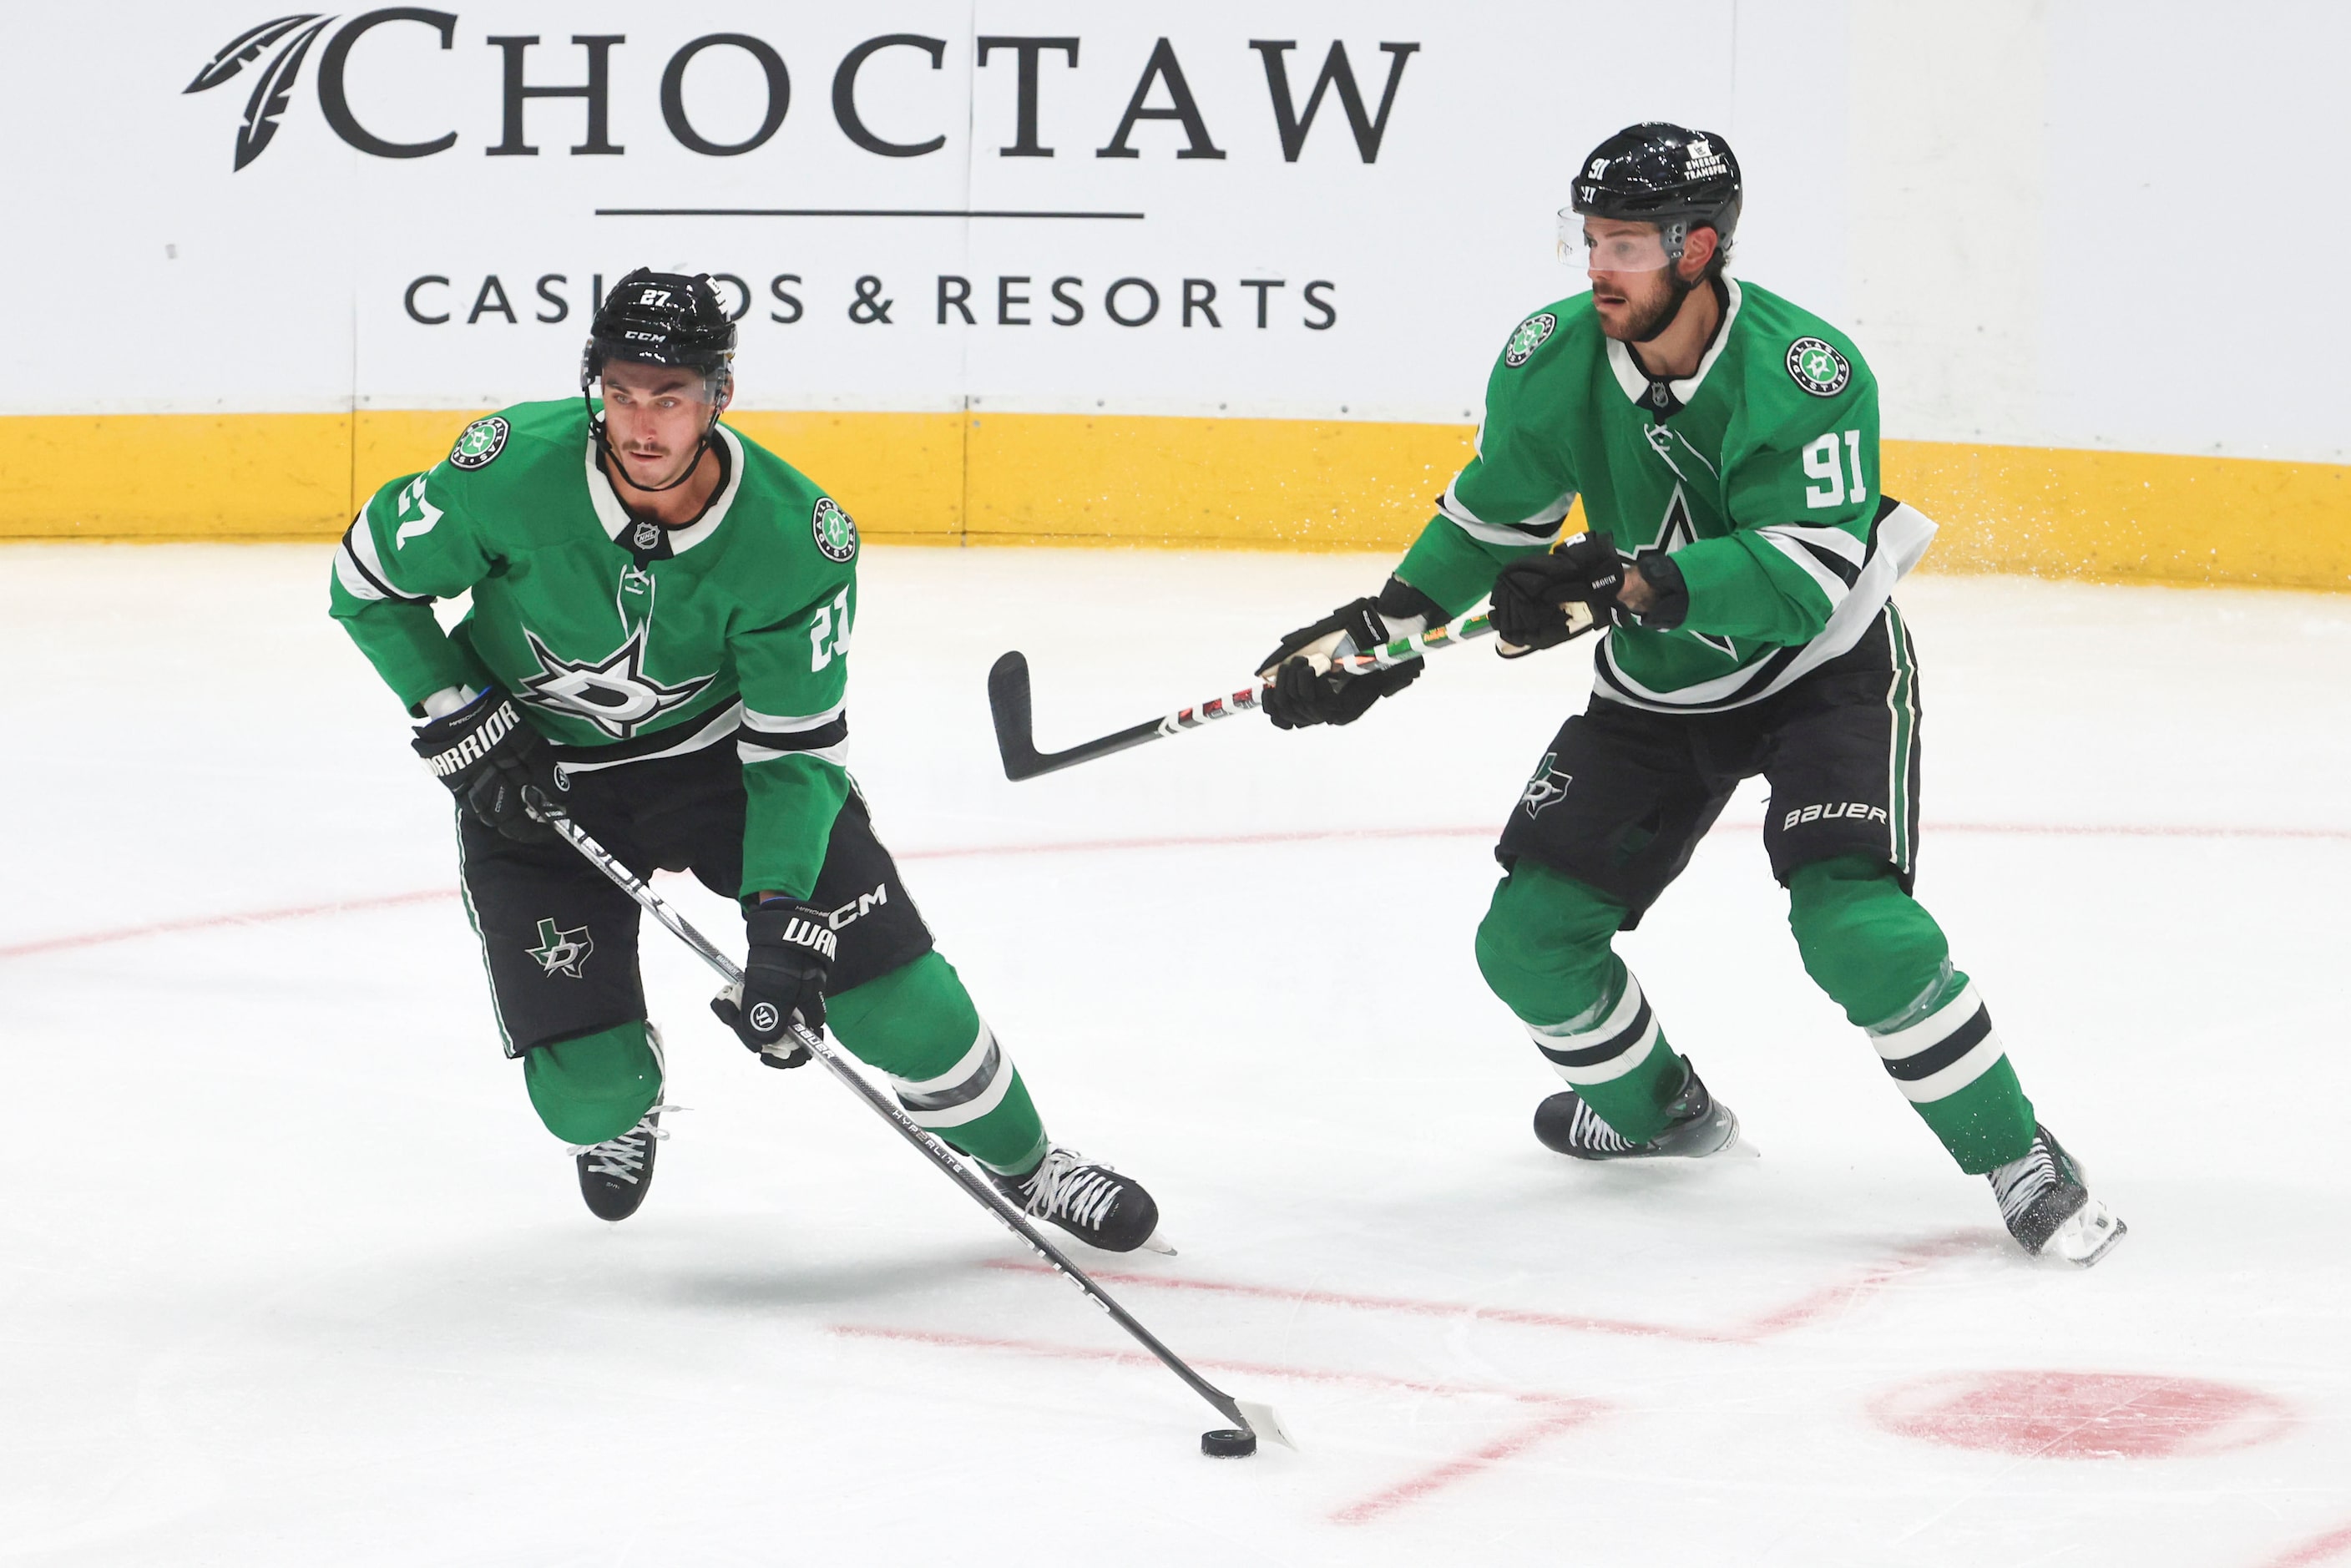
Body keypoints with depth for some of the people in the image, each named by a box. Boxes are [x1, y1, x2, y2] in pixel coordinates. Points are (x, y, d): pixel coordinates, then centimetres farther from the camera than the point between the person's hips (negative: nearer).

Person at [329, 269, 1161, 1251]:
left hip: (718, 745, 1)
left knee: (887, 983, -10)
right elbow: (369, 576, -10)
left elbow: (797, 751, -20)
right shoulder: (512, 473, -27)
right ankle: (624, 1112, 32)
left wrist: (779, 922, -29)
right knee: (587, 1090, -9)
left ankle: (1024, 1161, 18)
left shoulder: (796, 539, -25)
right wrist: (461, 727, -15)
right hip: (537, 774, 0)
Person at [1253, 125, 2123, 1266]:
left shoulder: (1805, 374, -29)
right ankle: (1657, 1108, 29)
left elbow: (1803, 580, -36)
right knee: (1530, 938, 0)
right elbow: (1491, 512, 4)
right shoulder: (1553, 360, -13)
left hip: (1821, 670, -5)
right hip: (1657, 690, 6)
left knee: (1853, 923, -25)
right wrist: (1381, 629, -4)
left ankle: (2017, 1159, -9)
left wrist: (1624, 585, -46)